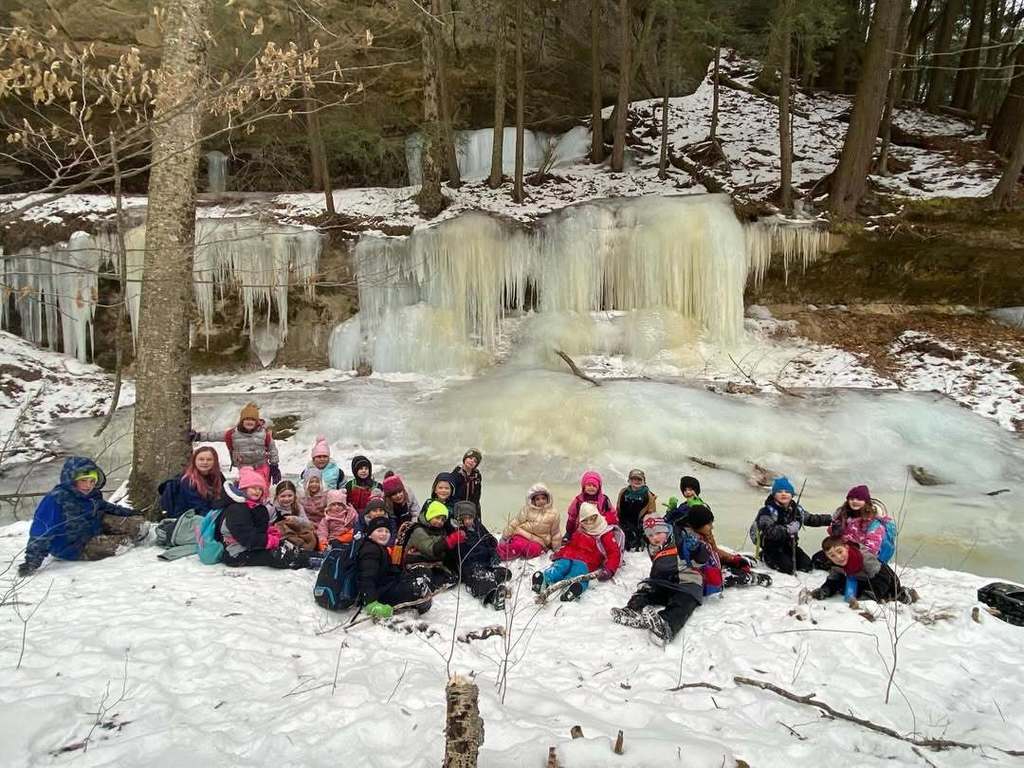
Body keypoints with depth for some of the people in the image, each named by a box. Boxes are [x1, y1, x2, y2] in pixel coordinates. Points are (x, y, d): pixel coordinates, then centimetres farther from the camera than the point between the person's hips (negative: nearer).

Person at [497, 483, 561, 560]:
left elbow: (555, 534, 7)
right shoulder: (527, 509, 3)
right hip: (523, 535, 0)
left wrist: (556, 550, 7)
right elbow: (515, 523, 5)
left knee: (534, 549, -31)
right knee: (518, 545, -31)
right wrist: (505, 536, 2)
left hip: (538, 541, 0)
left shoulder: (553, 514, 1)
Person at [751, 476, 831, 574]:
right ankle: (766, 558, 4)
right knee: (788, 567, -23)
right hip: (772, 548, -6)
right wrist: (787, 529, -42)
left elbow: (811, 519, 19)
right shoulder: (768, 511, -19)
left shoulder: (796, 510, 5)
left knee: (807, 565, -7)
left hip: (790, 546, 6)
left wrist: (830, 519, 13)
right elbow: (769, 532, -31)